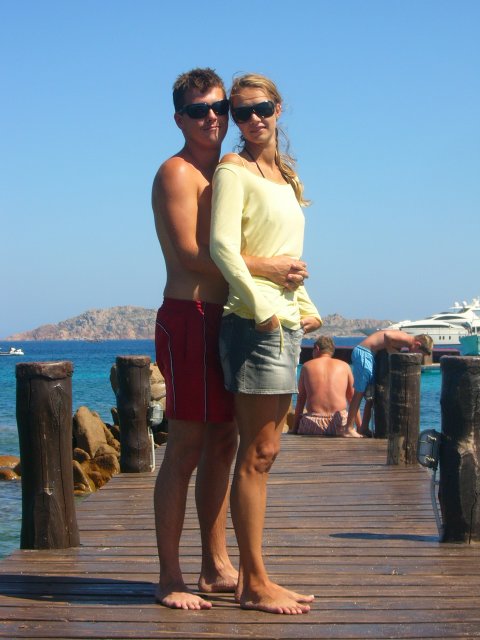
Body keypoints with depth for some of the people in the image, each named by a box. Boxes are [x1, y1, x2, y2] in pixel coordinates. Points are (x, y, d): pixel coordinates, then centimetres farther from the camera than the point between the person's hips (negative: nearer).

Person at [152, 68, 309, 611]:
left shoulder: (225, 173, 21)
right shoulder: (177, 172, -7)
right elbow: (191, 253, -18)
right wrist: (267, 268, -19)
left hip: (223, 319, 9)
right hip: (189, 317, -9)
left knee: (222, 444, 11)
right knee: (185, 450, -7)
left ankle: (216, 567, 19)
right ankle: (170, 579, -1)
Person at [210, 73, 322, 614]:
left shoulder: (283, 174, 19)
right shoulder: (234, 169, -5)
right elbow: (222, 246, -15)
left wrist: (305, 304, 14)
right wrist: (261, 308, -18)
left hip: (286, 323, 8)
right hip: (254, 323, -8)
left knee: (264, 453, 9)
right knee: (257, 454, -7)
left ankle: (252, 577, 15)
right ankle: (254, 584, -1)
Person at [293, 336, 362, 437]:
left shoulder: (307, 366, 9)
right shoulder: (344, 366, 10)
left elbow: (300, 399, 10)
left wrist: (295, 428, 15)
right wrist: (360, 428, 19)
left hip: (314, 425, 0)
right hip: (339, 424, 1)